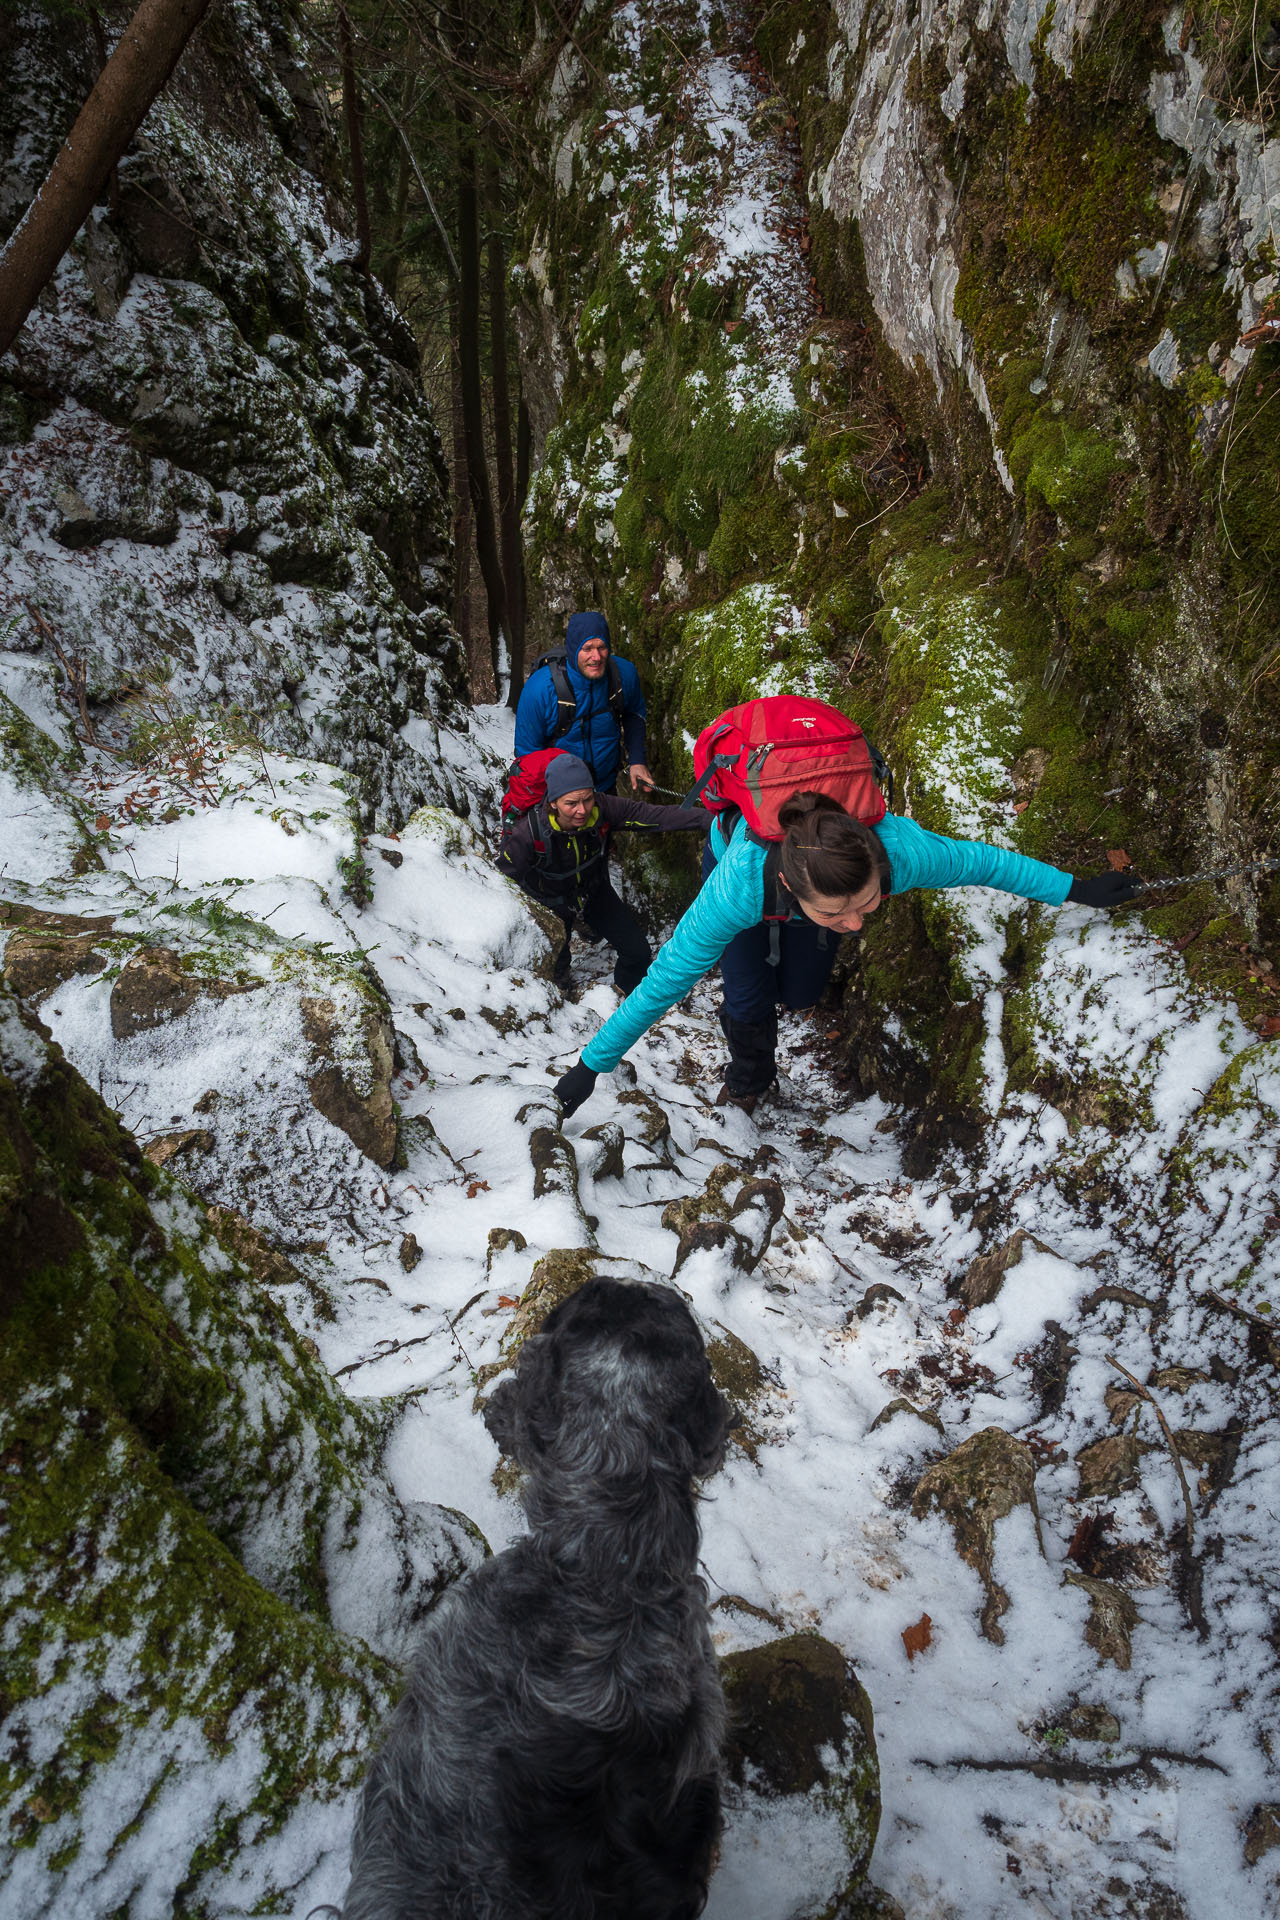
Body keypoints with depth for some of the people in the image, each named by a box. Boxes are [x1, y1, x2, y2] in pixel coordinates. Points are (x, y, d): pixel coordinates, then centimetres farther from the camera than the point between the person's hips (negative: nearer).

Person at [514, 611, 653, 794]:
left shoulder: (624, 673, -14)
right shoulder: (539, 688, -25)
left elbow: (634, 713, 9)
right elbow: (527, 751, -15)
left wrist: (636, 760, -1)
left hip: (606, 787, 4)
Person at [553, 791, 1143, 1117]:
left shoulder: (902, 850, -44)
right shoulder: (739, 885, -48)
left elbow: (983, 861, -23)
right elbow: (665, 982, -37)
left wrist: (1077, 889, -10)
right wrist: (593, 1064, -31)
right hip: (736, 839, -2)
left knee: (799, 993, 9)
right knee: (749, 998, -7)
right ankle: (747, 1081, 26)